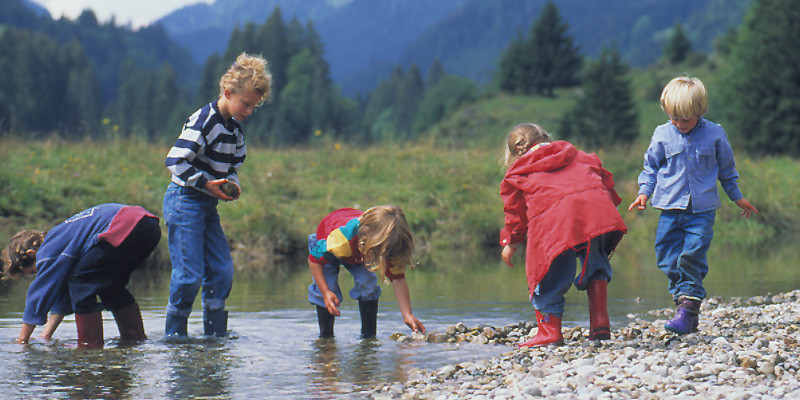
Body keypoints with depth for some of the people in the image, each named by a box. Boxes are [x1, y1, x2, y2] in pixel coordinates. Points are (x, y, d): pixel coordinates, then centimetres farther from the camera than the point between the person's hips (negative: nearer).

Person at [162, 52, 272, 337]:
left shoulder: (234, 129, 11)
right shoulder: (203, 121, -16)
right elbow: (175, 160, -21)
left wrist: (232, 183, 0)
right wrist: (207, 183, -22)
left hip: (207, 206, 9)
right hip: (184, 202, -9)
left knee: (222, 271, 5)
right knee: (189, 275, -10)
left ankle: (216, 334, 13)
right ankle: (174, 336, -1)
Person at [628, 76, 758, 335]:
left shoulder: (714, 135, 1)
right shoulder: (662, 135, 2)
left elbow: (726, 169, 14)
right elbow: (651, 166, 12)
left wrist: (737, 197, 21)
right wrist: (644, 192, -1)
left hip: (702, 209, -2)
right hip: (670, 208, 2)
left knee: (692, 257, -13)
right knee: (669, 259, 0)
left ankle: (687, 310, -12)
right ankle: (683, 300, 12)